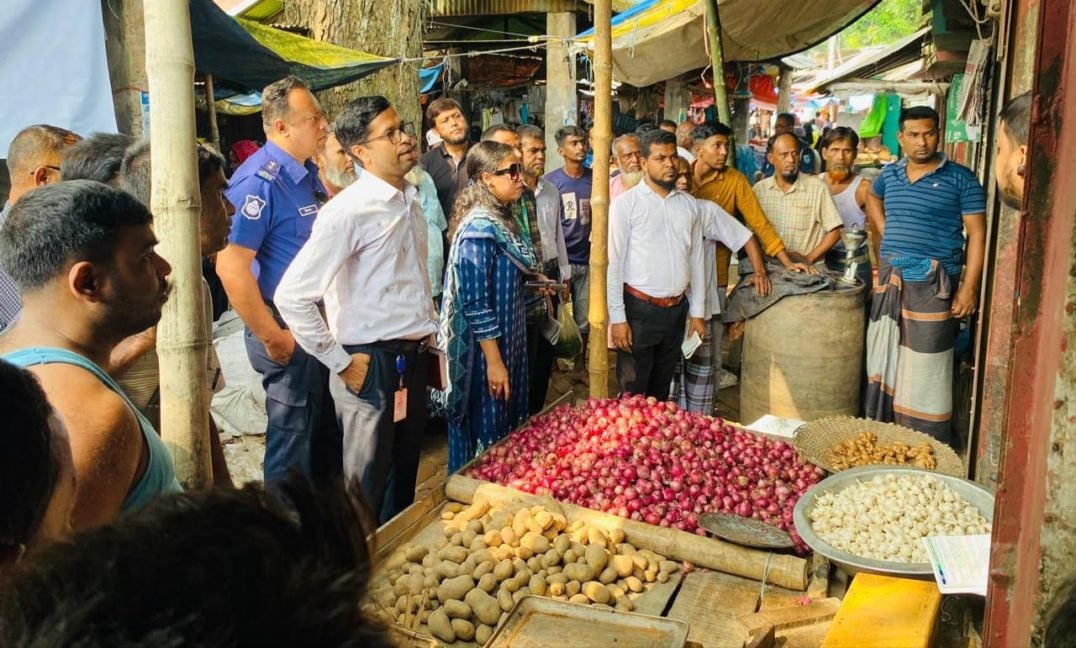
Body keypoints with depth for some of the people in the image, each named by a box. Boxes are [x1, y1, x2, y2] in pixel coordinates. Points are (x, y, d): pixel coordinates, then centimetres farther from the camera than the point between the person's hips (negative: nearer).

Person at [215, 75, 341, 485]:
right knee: (294, 442, 6)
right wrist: (271, 337, -21)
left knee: (327, 435, 21)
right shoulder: (260, 182, -20)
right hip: (290, 333, -9)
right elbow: (231, 266, -26)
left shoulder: (307, 174, 8)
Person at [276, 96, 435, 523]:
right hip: (373, 365, -8)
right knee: (368, 489, 7)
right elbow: (291, 296, -21)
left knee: (405, 476, 20)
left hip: (413, 358, 8)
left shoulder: (409, 201, 9)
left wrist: (428, 329, 14)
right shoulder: (348, 211, -18)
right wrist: (341, 363, -16)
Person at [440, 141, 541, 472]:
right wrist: (493, 361, -21)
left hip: (509, 340, 9)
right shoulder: (479, 228, -21)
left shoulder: (502, 219, 7)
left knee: (508, 431, 18)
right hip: (485, 347, -9)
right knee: (486, 436, 4)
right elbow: (475, 303, -23)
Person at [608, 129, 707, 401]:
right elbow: (613, 263, -9)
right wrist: (618, 318, -12)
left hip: (677, 310, 5)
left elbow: (697, 259, 11)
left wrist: (698, 312, 9)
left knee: (661, 390, 17)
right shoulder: (626, 204, -8)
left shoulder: (689, 204, 7)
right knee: (633, 393, 3)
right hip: (639, 309, -4)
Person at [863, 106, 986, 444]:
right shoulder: (889, 174, 10)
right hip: (890, 281, 5)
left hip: (933, 285, -5)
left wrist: (969, 287, -14)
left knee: (925, 368, -4)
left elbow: (977, 235, -7)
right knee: (885, 360, 11)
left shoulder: (960, 178, -5)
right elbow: (872, 197, 34)